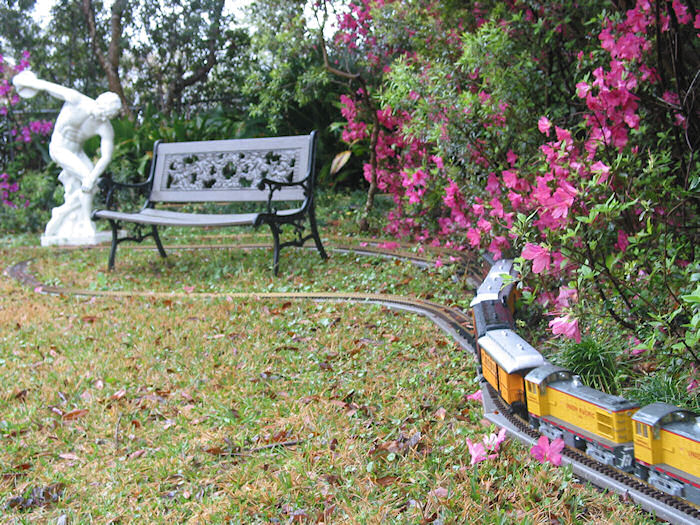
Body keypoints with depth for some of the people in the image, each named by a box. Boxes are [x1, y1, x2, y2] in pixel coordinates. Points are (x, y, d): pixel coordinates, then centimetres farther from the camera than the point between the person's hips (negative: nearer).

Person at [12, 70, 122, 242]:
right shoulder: (75, 99, -24)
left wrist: (93, 176, -39)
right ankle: (86, 225, -17)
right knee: (87, 178, -22)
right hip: (60, 148, -5)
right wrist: (26, 82, 7)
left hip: (77, 151, 5)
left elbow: (106, 157, -25)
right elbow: (49, 87, -9)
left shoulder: (106, 128, -17)